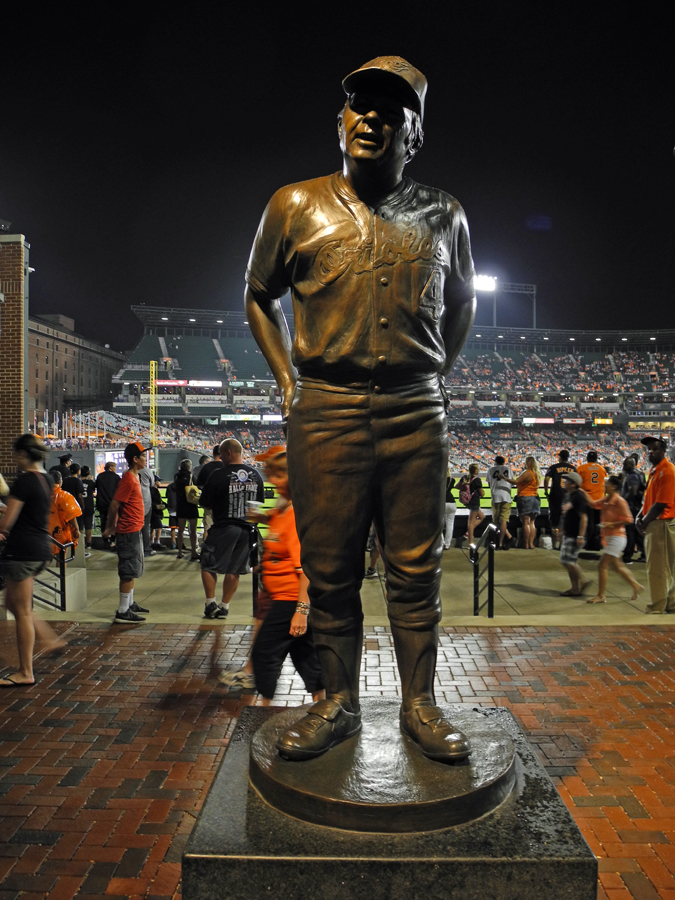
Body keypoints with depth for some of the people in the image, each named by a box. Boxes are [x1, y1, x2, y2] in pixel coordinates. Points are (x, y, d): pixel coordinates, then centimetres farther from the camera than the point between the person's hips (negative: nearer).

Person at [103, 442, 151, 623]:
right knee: (129, 571, -6)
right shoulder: (128, 479, -18)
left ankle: (130, 604, 29)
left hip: (135, 530, 10)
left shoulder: (134, 477, 12)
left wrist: (113, 526, 16)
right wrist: (109, 528, -9)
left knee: (134, 570, 18)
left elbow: (117, 504, 17)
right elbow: (114, 505, -19)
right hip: (129, 531, -10)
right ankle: (123, 612, 0)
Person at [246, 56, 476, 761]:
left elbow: (461, 303, 25)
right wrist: (288, 381, 7)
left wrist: (437, 376, 14)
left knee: (415, 571, 5)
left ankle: (419, 705, 20)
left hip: (416, 415, 1)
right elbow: (259, 297, 17)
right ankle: (339, 703, 21)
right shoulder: (295, 206, 7)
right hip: (324, 412, 0)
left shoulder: (442, 216, 10)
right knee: (330, 571, 5)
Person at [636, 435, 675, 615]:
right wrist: (640, 516, 4)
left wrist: (644, 523, -12)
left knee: (657, 568, -4)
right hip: (653, 524, 10)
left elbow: (661, 505, -21)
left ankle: (658, 608, 4)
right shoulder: (654, 470, 13)